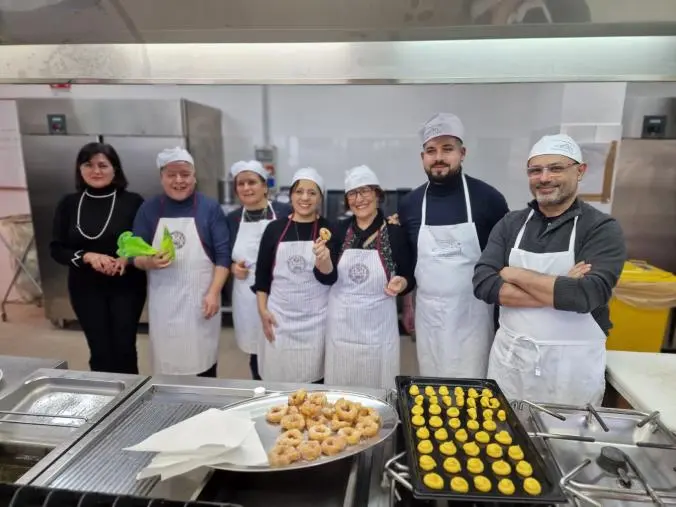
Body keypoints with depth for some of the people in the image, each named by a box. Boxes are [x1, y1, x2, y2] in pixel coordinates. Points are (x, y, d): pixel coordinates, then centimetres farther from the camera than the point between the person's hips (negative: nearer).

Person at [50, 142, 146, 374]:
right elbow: (56, 249, 3)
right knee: (100, 350, 6)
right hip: (86, 288, 2)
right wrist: (87, 257, -15)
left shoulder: (132, 202, -6)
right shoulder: (69, 204, 2)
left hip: (126, 286, -2)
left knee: (124, 348, 1)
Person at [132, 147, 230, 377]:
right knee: (166, 363, 8)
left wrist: (213, 293, -13)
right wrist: (150, 262, -17)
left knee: (203, 360, 6)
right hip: (163, 301, 2)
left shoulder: (210, 208, -2)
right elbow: (135, 255, 6)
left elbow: (223, 255, -4)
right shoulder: (148, 209, 5)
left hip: (200, 299, -2)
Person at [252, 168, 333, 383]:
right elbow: (262, 273, 7)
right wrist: (262, 310, 1)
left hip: (316, 318, -1)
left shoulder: (328, 230, -2)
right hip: (279, 316, 1)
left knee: (313, 378, 8)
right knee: (278, 378, 10)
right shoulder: (275, 228, 2)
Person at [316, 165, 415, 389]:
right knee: (340, 388, 16)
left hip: (378, 325, -2)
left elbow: (410, 277, 1)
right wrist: (323, 259, -22)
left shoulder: (395, 232, -8)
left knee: (378, 388, 13)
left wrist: (401, 283, -20)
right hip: (342, 323, 2)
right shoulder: (340, 230, -1)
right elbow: (330, 278, -3)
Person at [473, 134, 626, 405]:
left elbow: (587, 295, -24)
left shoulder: (603, 229, -9)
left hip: (572, 364, -3)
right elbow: (483, 284, -12)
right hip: (509, 355, 3)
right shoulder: (510, 224, 0)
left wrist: (515, 274, -15)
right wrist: (560, 290, -20)